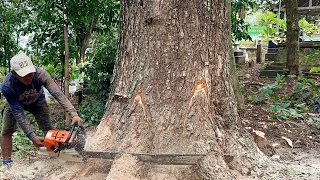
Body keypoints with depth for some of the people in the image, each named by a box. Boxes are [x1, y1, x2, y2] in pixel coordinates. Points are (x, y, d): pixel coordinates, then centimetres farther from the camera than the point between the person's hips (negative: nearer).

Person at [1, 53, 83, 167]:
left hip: (37, 101, 1)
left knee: (48, 130, -6)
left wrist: (74, 114, -56)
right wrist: (32, 137, -40)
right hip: (15, 103, 0)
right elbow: (18, 113, -37)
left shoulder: (40, 74, -39)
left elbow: (58, 94, -45)